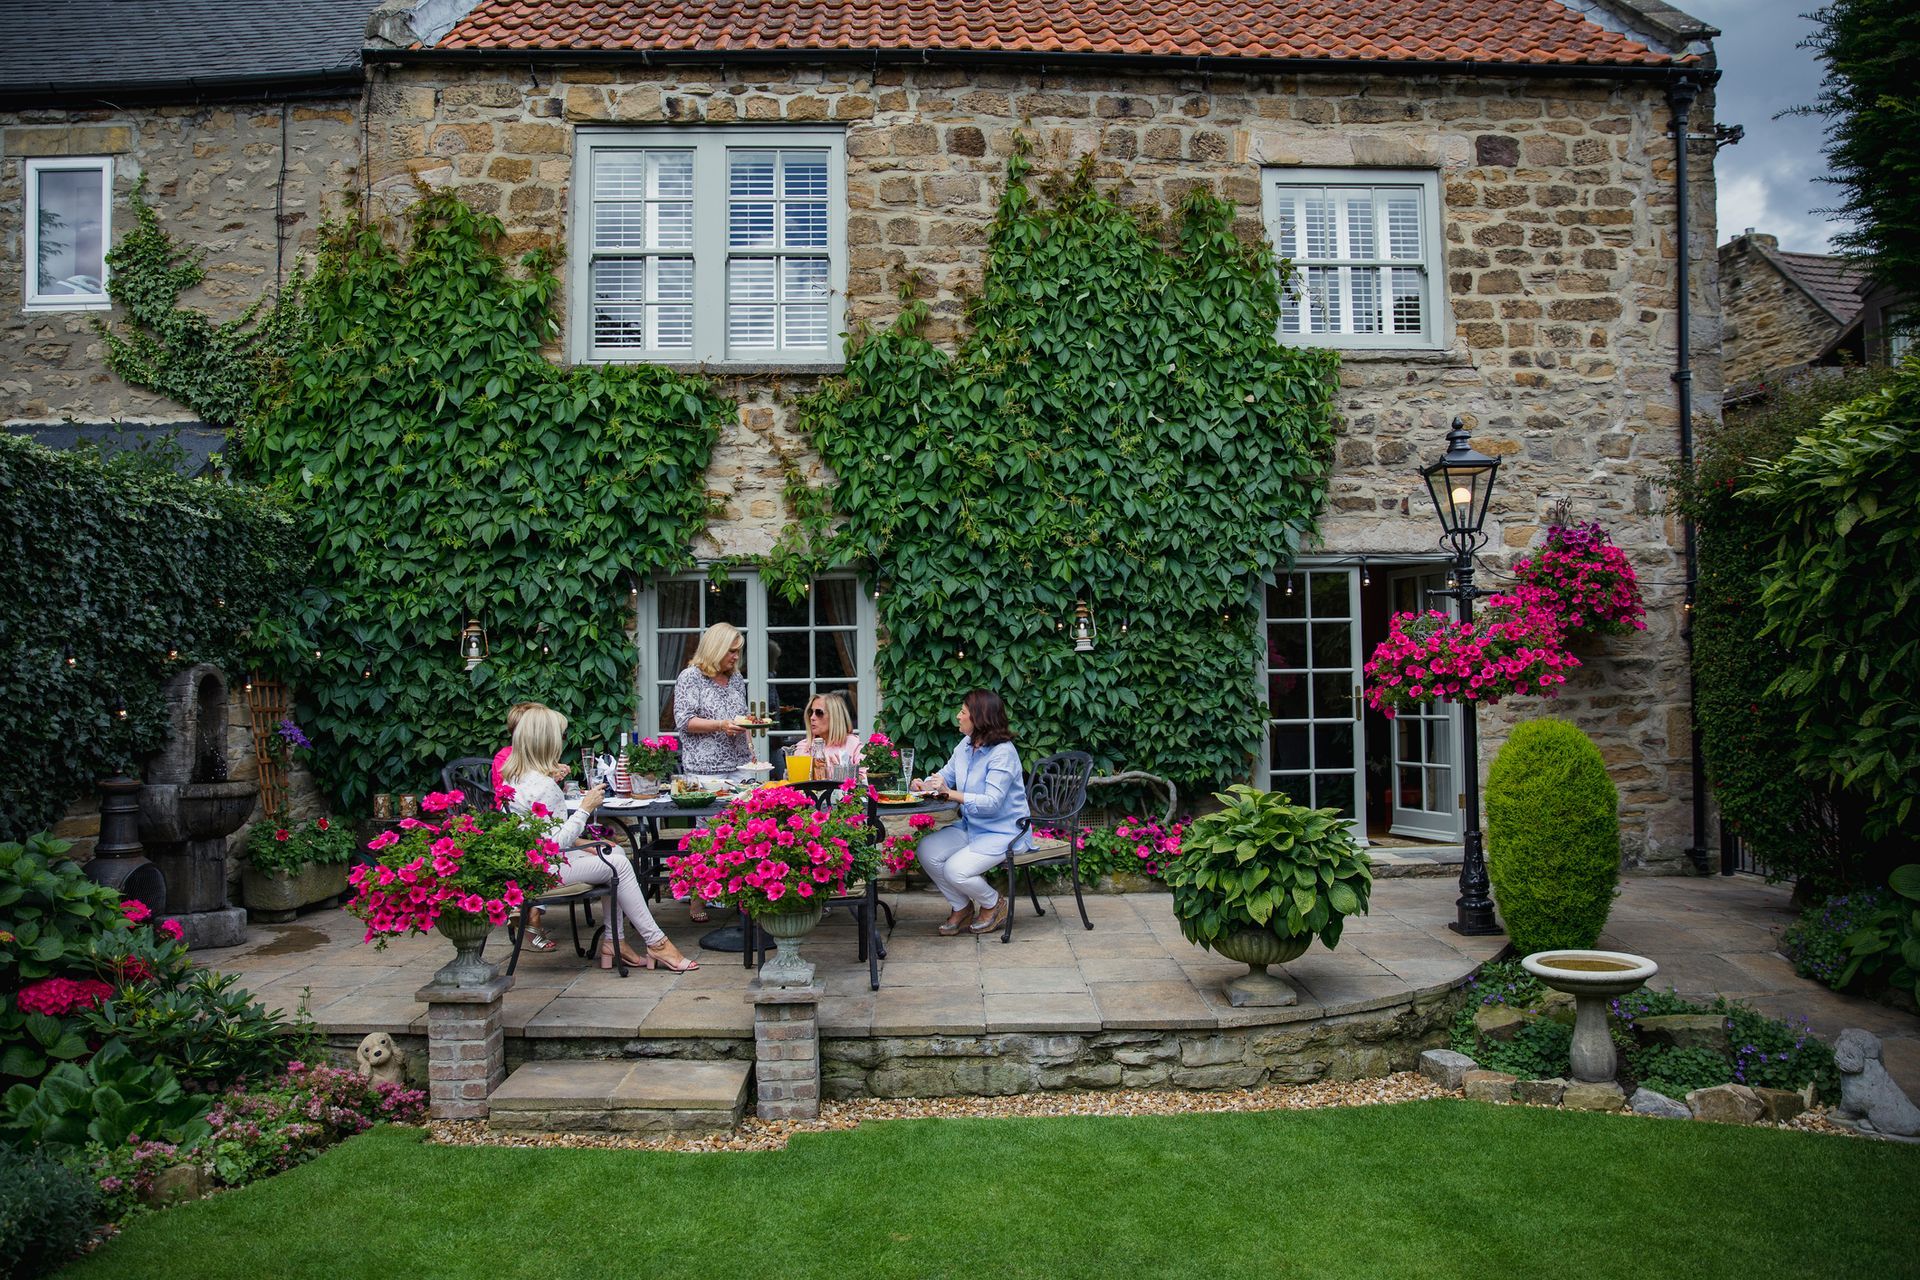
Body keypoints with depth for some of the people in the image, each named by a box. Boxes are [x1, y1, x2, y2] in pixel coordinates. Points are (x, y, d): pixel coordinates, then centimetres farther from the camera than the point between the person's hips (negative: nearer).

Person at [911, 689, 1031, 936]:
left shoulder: (1003, 753, -21)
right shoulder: (966, 744, 4)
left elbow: (992, 803, -28)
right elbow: (946, 775, 16)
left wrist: (949, 793, -35)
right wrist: (926, 784, -7)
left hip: (1003, 833, -8)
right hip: (971, 827, 8)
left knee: (956, 870, -24)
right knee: (927, 850, -12)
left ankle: (994, 904, 8)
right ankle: (961, 909, 7)